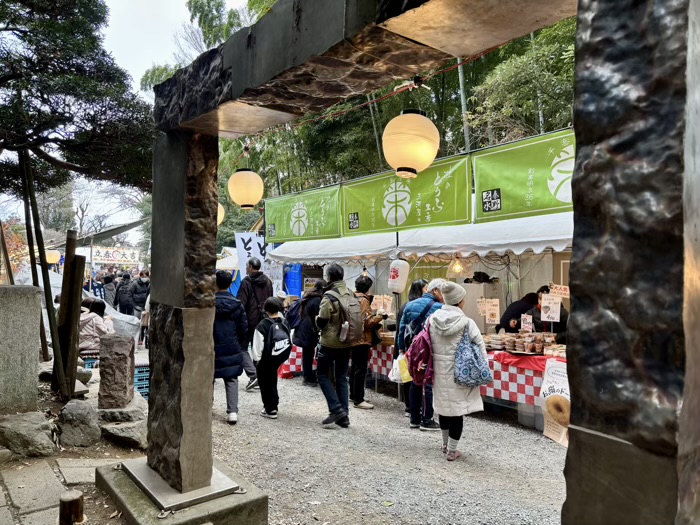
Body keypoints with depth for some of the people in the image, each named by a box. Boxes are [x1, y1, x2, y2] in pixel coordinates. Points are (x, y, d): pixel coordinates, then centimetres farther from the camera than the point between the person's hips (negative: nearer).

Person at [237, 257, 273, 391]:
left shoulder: (246, 281, -11)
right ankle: (260, 377, 14)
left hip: (250, 321, -6)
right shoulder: (267, 281, 11)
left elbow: (241, 303, -15)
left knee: (242, 347, 4)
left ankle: (253, 375, -10)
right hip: (264, 321, 6)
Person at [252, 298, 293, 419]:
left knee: (266, 383, 8)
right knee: (272, 380, 22)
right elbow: (290, 341, 5)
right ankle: (273, 404, 31)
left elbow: (257, 345, -13)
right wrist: (284, 356, 13)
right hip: (281, 358, 5)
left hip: (266, 360, -5)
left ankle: (270, 409, 11)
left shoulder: (263, 325, -15)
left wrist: (258, 359, 0)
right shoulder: (285, 323, -1)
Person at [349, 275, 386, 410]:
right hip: (362, 339, -10)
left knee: (355, 367, 18)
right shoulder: (364, 300, -16)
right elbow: (368, 322, -20)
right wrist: (381, 316, -13)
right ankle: (358, 400, -3)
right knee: (361, 369, -6)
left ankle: (353, 395, 27)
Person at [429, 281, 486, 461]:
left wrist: (431, 366, 10)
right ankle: (452, 450, 15)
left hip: (439, 371, 4)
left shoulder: (433, 319, -4)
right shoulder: (466, 322, -14)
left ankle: (445, 444, 36)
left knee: (444, 406, 19)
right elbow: (480, 347, -12)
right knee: (457, 410, 7)